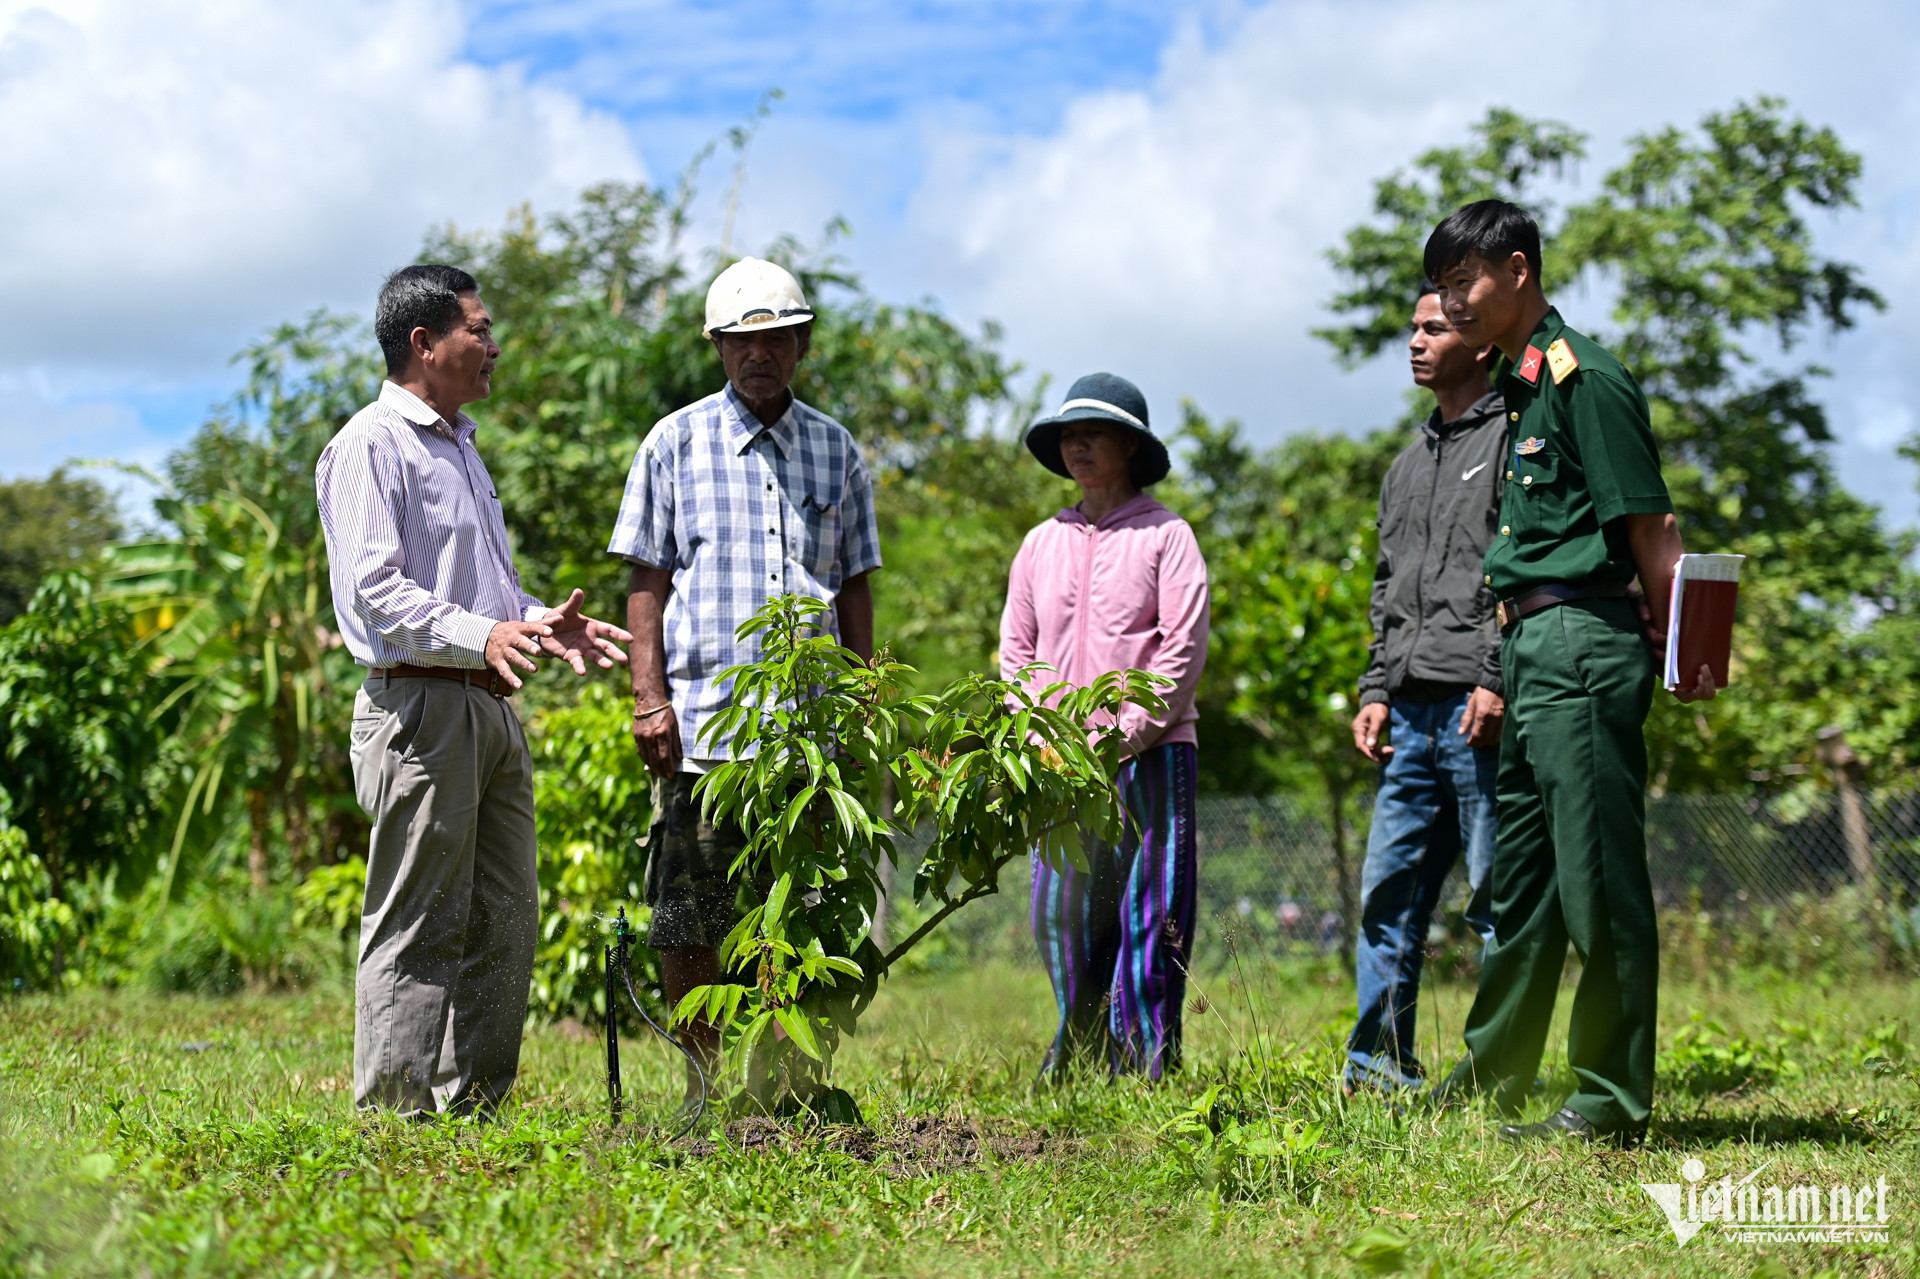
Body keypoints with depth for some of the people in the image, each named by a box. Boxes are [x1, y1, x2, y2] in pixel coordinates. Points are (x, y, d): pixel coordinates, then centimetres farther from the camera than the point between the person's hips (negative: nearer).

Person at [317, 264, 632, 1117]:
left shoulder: (459, 445, 22)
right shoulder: (371, 445, -8)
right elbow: (374, 589, -18)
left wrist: (540, 623, 12)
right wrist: (478, 635, -29)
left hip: (490, 708, 9)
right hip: (418, 705, -9)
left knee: (505, 920, 9)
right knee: (419, 927, -7)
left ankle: (473, 1108, 16)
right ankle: (397, 1115, -2)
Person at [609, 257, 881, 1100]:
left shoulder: (836, 451, 13)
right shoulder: (676, 443, 6)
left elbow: (854, 586, 17)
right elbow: (646, 580, 4)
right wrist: (650, 698, -4)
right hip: (702, 716, -2)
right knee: (689, 916, -1)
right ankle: (704, 1081, 9)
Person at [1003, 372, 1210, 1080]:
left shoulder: (1164, 535, 1)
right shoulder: (1042, 544, 15)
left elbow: (1185, 649, -5)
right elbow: (1015, 650, 16)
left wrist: (1124, 734, -11)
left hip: (1150, 755, -4)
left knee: (1149, 914, -5)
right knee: (1060, 912, 3)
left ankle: (1148, 1062, 1)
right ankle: (1078, 1054, 16)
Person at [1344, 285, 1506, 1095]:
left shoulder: (1514, 436, -2)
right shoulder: (1409, 463, 23)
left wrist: (1498, 679, -18)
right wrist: (1377, 688, 15)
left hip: (1481, 708, -8)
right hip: (1412, 713, 8)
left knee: (1498, 898, -4)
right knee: (1389, 891, 6)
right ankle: (1379, 1067, 9)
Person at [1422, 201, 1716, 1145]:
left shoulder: (1583, 377, -10)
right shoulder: (1522, 386, 18)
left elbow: (1650, 527, -13)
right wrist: (1502, 674, 18)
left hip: (1580, 643, -10)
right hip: (1529, 650, 10)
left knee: (1598, 877, -5)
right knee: (1518, 879, 15)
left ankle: (1613, 1101, 0)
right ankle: (1491, 1079, 23)